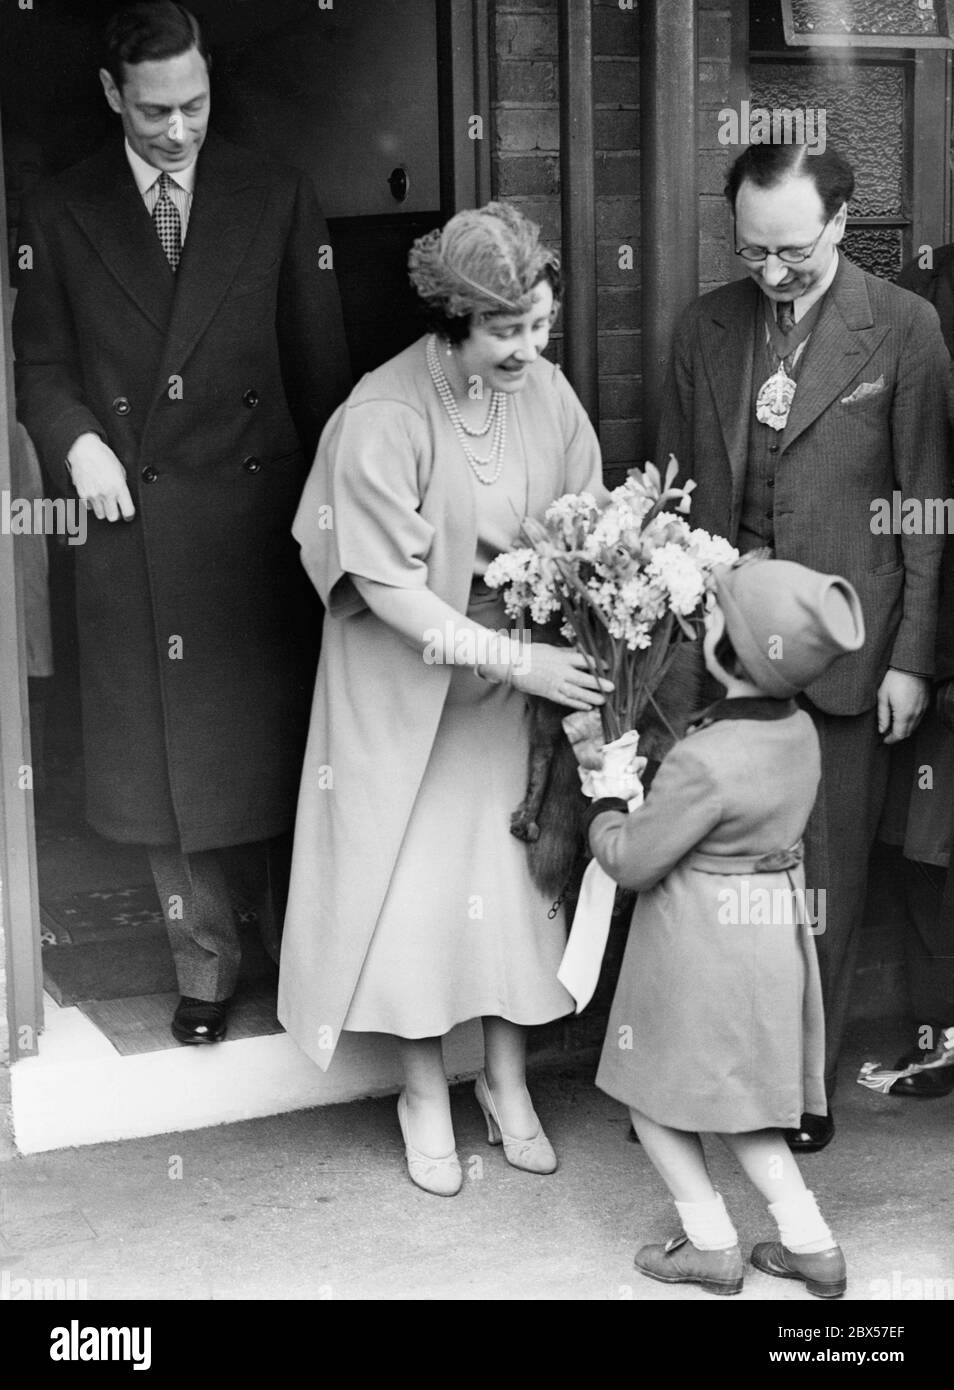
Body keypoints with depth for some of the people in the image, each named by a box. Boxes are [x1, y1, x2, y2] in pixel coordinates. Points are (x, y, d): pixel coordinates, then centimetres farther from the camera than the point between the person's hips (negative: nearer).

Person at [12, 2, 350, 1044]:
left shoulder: (276, 199, 5)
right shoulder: (59, 215, 6)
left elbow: (319, 363, 6)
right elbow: (40, 364, 10)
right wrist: (76, 441, -10)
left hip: (263, 518, 0)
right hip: (132, 524, 1)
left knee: (283, 745, 4)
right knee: (162, 757, 6)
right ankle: (204, 965, 21)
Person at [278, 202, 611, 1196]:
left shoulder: (546, 389, -7)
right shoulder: (384, 416, -22)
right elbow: (389, 586, -20)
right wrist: (513, 659, -24)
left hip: (519, 668, 4)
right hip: (406, 679, -4)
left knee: (513, 872, 9)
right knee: (415, 881, 6)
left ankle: (507, 1079, 28)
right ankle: (424, 1094, 25)